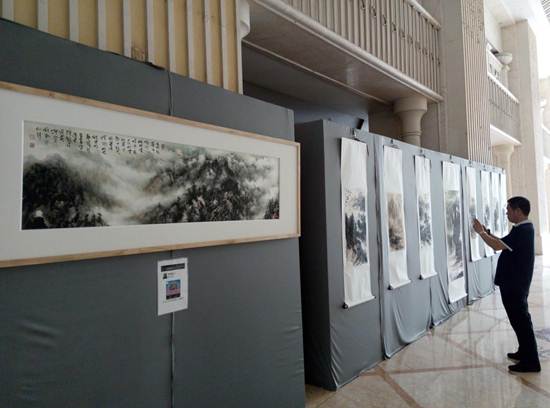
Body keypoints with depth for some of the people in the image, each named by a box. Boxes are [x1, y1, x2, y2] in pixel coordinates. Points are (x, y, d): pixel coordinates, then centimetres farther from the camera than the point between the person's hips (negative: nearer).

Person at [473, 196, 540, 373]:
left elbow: (497, 246, -26)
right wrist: (487, 232, 9)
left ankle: (531, 362, 6)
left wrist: (481, 232, -14)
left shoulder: (522, 230, -22)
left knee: (520, 320, -2)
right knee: (520, 318, 20)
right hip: (515, 282, 10)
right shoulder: (524, 228, 11)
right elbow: (503, 243, 17)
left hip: (514, 284, -10)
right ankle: (525, 353, 33)